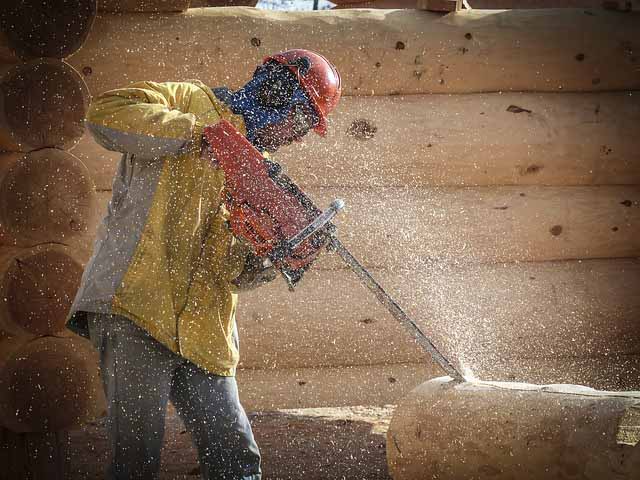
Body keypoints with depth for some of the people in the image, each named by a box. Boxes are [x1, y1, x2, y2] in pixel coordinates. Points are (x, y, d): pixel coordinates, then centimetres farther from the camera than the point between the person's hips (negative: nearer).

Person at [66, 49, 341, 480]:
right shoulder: (194, 102, 4)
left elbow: (230, 271, 18)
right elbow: (106, 113, -15)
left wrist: (260, 264, -5)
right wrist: (198, 134, -18)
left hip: (204, 334, 7)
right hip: (135, 311, -7)